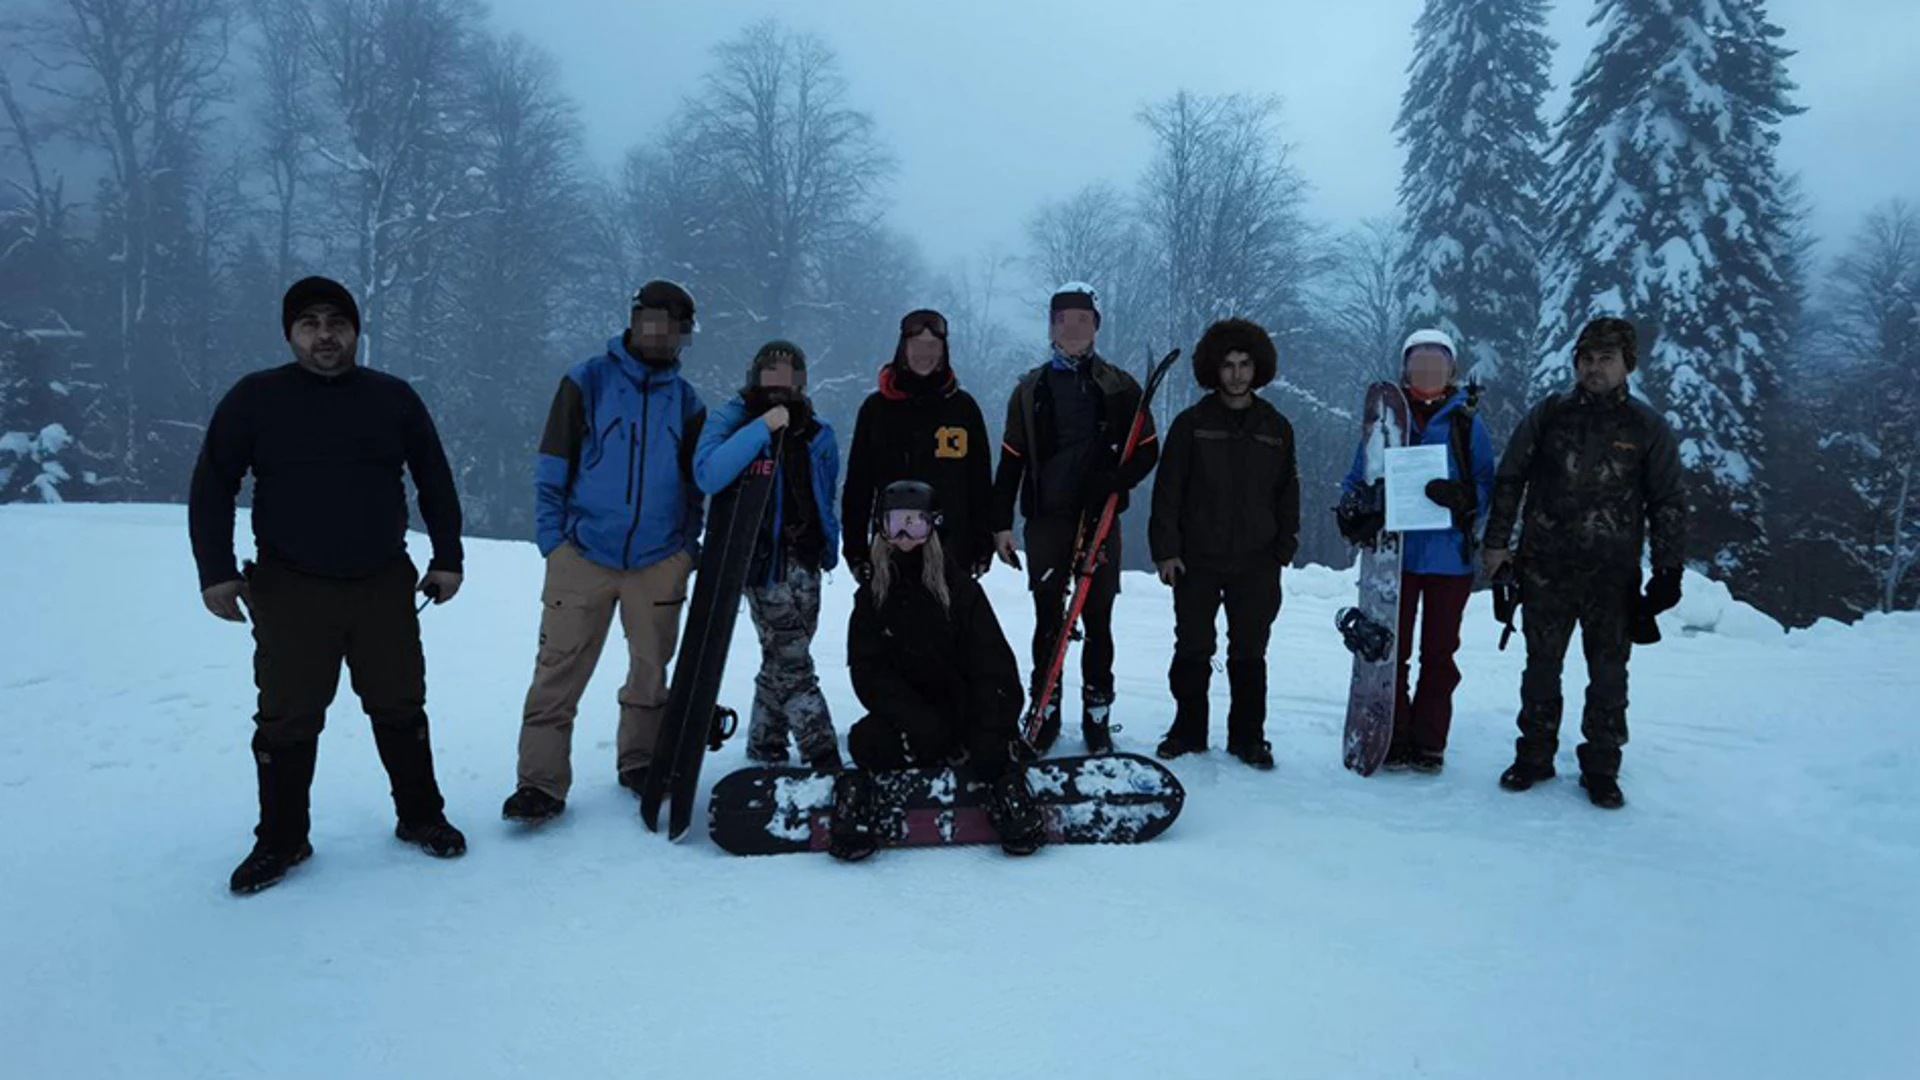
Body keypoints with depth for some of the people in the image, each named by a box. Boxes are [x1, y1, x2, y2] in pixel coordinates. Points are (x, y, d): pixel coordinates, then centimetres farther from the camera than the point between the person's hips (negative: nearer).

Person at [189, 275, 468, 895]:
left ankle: (420, 816, 24)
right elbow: (213, 485, 3)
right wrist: (216, 571, -5)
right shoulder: (255, 398, 0)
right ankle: (281, 839, 20)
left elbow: (435, 481, 12)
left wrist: (448, 558, 8)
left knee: (400, 708, 9)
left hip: (384, 587, 2)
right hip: (290, 594, -1)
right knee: (287, 720, 5)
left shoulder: (394, 399, 5)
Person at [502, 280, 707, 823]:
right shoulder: (587, 381, 1)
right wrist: (552, 539, -4)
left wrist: (688, 547, 9)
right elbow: (552, 466, 2)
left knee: (651, 668, 10)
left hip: (659, 562, 3)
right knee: (559, 669, -5)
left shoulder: (686, 401, 10)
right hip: (583, 555, -3)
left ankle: (640, 763, 27)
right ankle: (541, 781, 1)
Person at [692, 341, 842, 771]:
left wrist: (829, 544, 15)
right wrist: (762, 428, -25)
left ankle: (765, 746, 26)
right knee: (790, 659, -9)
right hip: (762, 556, -6)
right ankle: (822, 755, -4)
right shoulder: (731, 420, -4)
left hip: (804, 559, 6)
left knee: (783, 655, 13)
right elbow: (708, 474, -23)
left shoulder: (816, 433, 12)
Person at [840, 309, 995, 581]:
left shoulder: (963, 407, 8)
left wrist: (984, 546, 4)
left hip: (951, 547, 0)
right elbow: (858, 483, 7)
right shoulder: (877, 407, 7)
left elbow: (981, 482, 9)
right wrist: (855, 548, 2)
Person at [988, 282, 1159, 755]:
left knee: (1097, 621, 3)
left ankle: (1097, 714, 12)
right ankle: (1045, 711, 13)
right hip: (1046, 519, 1)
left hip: (1099, 519, -1)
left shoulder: (1120, 388, 6)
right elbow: (1011, 461, 10)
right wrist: (1002, 523, 4)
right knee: (1048, 619, 4)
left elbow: (1146, 450, 7)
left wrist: (1115, 481, -12)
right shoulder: (1030, 389, 9)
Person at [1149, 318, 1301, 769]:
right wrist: (1165, 550, -6)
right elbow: (1167, 491, 0)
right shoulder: (1191, 423, 2)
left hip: (1256, 563, 1)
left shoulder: (1276, 427, 8)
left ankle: (1248, 737, 18)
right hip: (1197, 561, -1)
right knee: (1192, 649, 5)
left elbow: (1288, 493, 12)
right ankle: (1188, 730, 19)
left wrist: (1283, 551, 5)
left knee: (1249, 654, 7)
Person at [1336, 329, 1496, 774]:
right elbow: (1357, 481, 10)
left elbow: (1487, 485, 1)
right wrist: (1354, 518, -10)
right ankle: (1393, 739, 13)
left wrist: (1460, 496, -21)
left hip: (1449, 555, 0)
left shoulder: (1467, 423, 5)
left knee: (1439, 653, 6)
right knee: (1391, 650, 4)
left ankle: (1429, 742, 15)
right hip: (1395, 554, 1)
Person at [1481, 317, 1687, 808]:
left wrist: (1668, 571, 0)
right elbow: (1508, 480, 10)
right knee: (1541, 667, 9)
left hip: (1614, 578, 0)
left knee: (1609, 676, 6)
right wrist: (1496, 543, 5)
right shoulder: (1547, 416, 4)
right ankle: (1535, 756, 23)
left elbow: (1669, 504, 6)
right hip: (1546, 570, 1)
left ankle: (1601, 768, 19)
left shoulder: (1648, 427, 3)